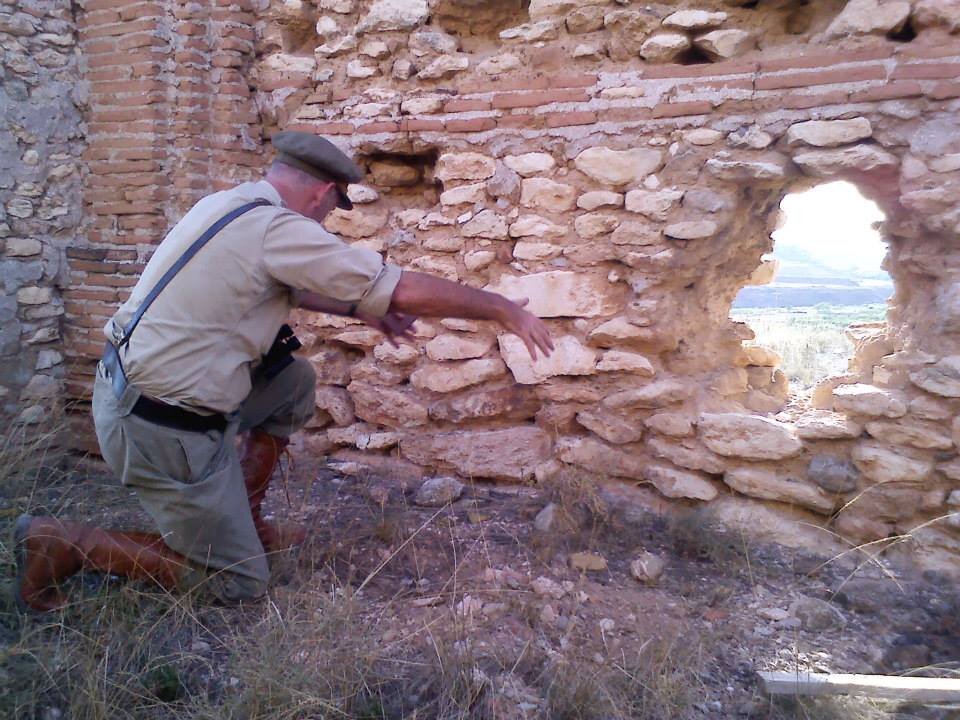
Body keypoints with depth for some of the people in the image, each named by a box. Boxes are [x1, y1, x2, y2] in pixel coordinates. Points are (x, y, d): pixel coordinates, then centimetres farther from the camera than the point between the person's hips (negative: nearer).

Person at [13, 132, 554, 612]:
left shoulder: (231, 204, 7)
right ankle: (66, 543, 6)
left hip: (129, 388, 9)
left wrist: (365, 311, 22)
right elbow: (408, 291, -18)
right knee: (238, 583, 5)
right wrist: (505, 308, -7)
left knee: (295, 382, 18)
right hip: (162, 430, -9)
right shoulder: (279, 229, -20)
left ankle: (244, 520, 24)